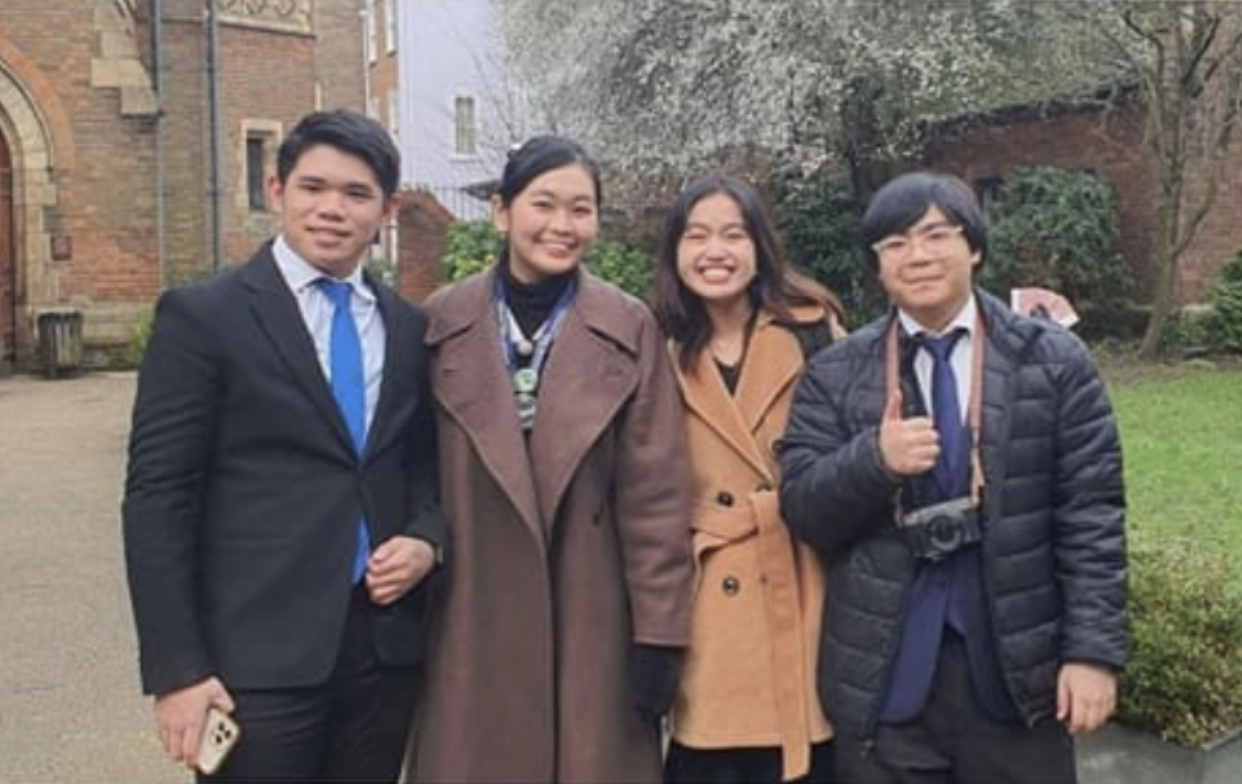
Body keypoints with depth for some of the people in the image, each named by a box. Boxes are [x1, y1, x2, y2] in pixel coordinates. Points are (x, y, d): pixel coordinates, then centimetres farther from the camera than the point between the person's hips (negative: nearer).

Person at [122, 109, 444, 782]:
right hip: (258, 654, -4)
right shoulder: (201, 316, -5)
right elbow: (157, 498, -7)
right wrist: (175, 669, -11)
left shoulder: (410, 327, 8)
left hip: (386, 644, 4)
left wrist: (427, 538, -3)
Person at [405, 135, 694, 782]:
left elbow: (655, 492, -4)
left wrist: (658, 632, -6)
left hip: (592, 626, 0)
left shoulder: (630, 329, -2)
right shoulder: (441, 324, 1)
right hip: (474, 625, 1)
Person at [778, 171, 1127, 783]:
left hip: (1017, 663, 0)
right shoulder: (835, 374, 2)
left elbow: (1090, 516, -2)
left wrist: (1093, 648, -8)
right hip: (883, 672, 1)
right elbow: (801, 509, -3)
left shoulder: (1054, 361, 1)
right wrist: (874, 459, -20)